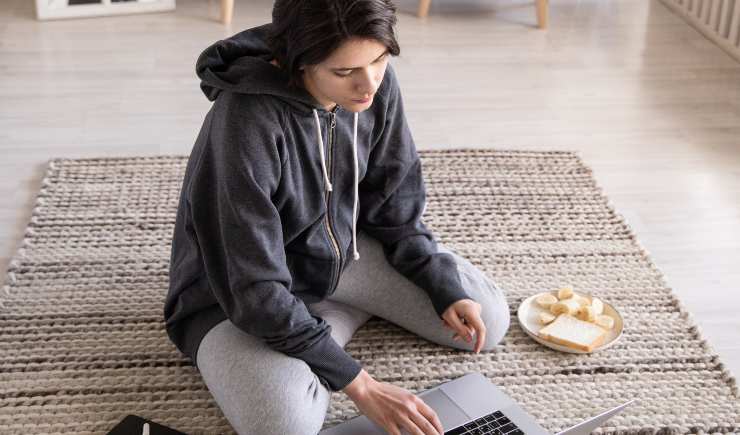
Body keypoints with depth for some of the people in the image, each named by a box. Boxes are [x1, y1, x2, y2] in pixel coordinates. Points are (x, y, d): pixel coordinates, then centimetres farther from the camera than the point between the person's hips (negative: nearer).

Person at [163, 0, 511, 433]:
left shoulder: (378, 84, -15)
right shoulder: (245, 121, -34)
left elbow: (395, 206, 0)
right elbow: (255, 289, -32)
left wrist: (445, 287, -12)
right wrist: (360, 385, -30)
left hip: (341, 251, 5)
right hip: (239, 295, -5)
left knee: (488, 320, 1)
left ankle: (335, 310, 16)